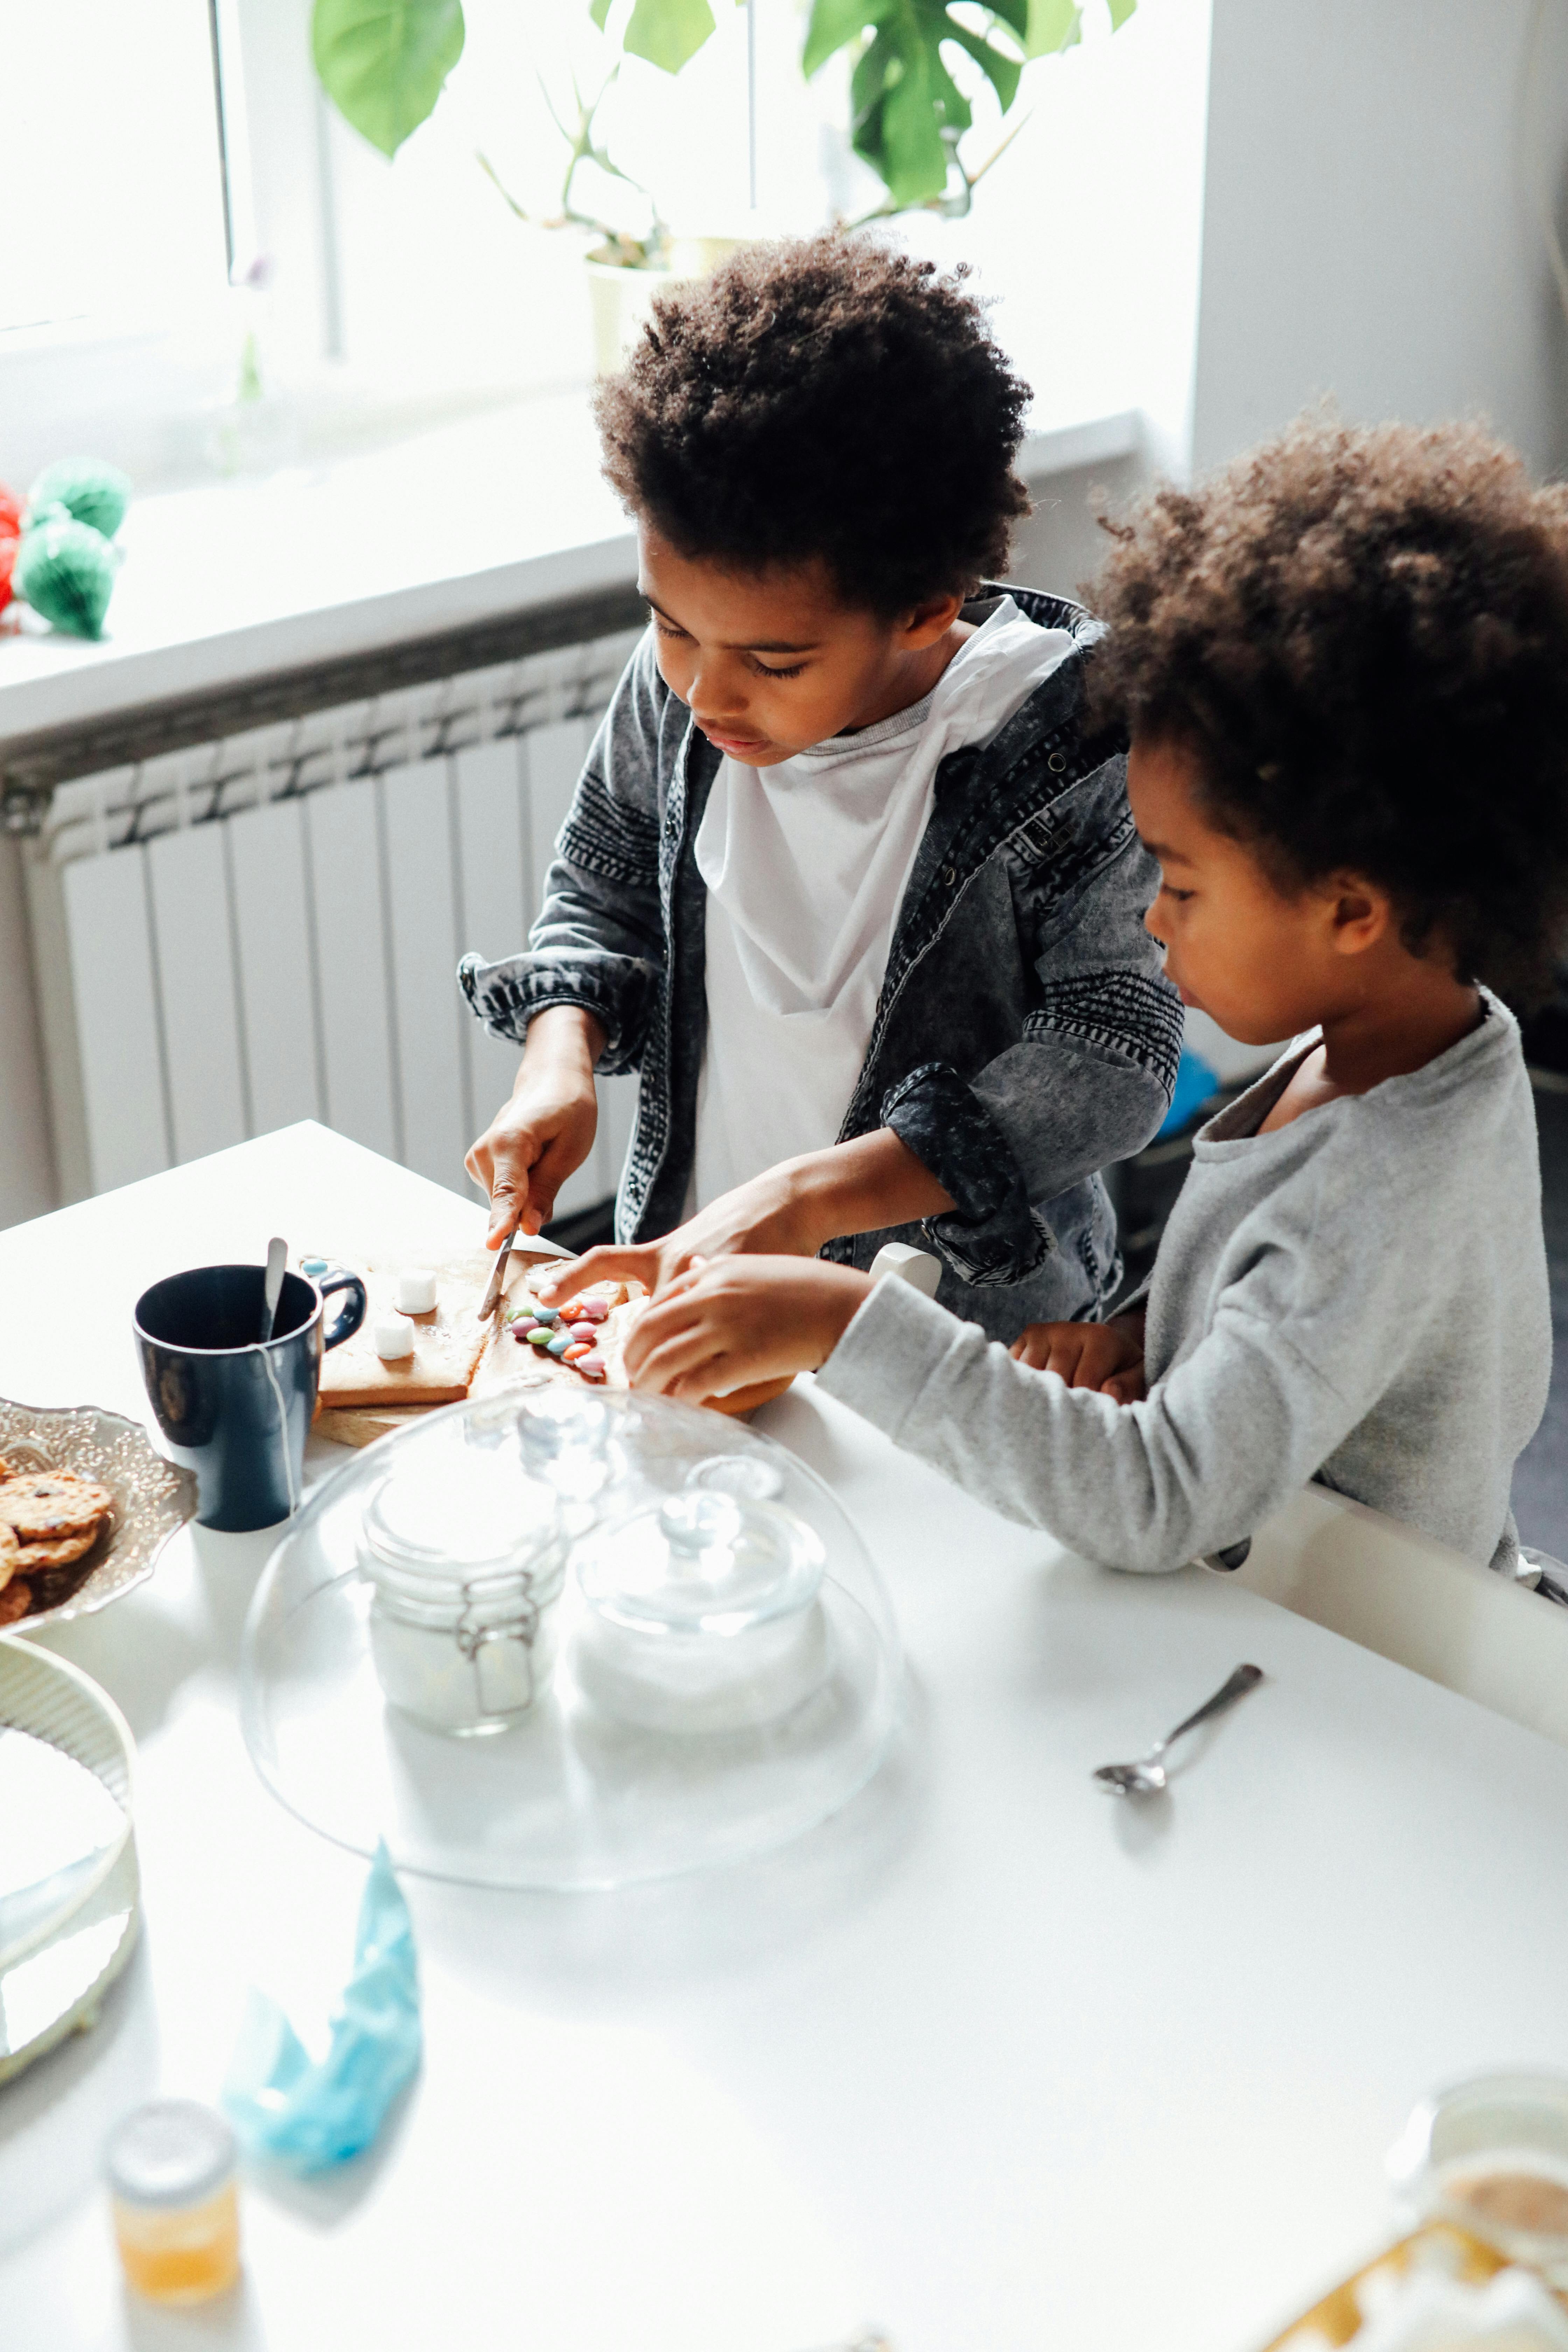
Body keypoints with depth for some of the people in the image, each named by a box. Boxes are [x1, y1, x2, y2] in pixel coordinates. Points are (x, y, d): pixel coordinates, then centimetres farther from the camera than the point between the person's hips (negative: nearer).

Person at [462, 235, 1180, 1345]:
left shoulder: (1065, 735, -19)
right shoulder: (672, 687, -4)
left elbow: (1112, 1063, -20)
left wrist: (802, 1199, -28)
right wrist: (561, 1055, -7)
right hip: (684, 1265, 5)